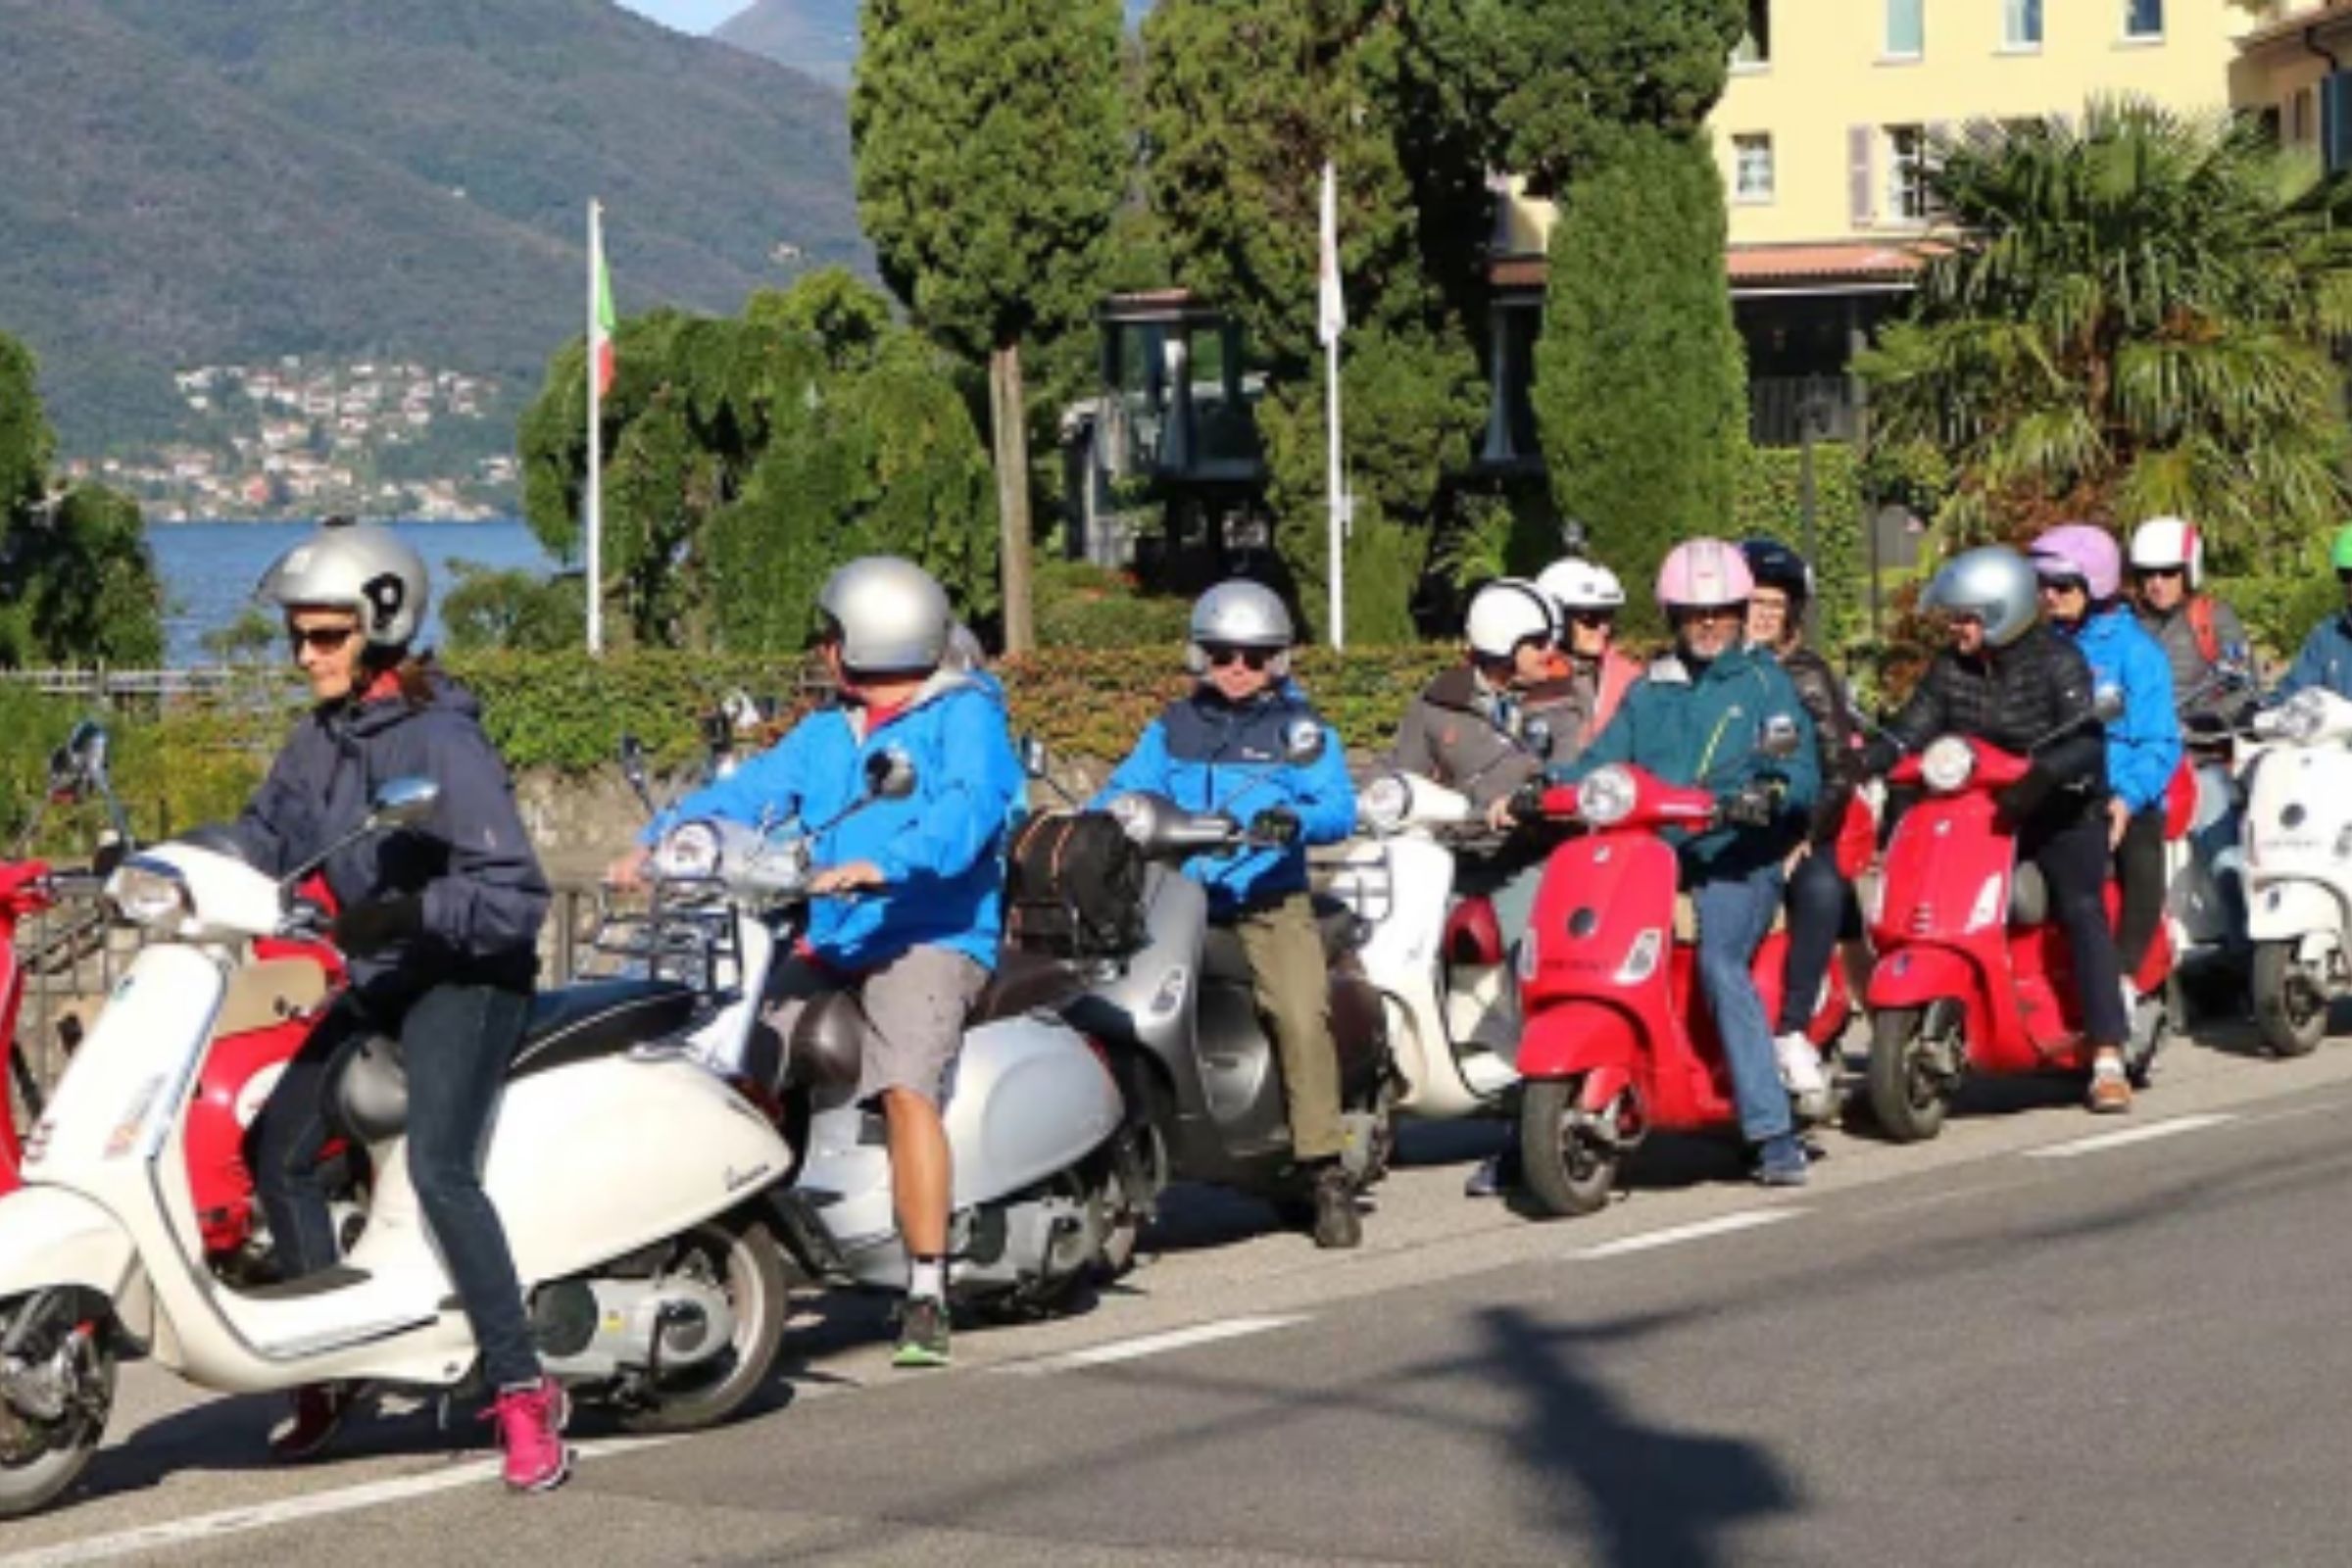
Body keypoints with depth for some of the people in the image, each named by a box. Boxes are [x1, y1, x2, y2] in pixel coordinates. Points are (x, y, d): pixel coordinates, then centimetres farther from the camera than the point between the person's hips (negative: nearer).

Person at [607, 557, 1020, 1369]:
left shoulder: (964, 716, 1)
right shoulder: (825, 733, 23)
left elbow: (969, 808, -17)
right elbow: (748, 792, 11)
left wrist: (879, 866, -32)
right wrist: (656, 840, -5)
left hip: (931, 939, -7)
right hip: (831, 944, 7)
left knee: (906, 1088, -28)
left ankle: (927, 1298, -28)